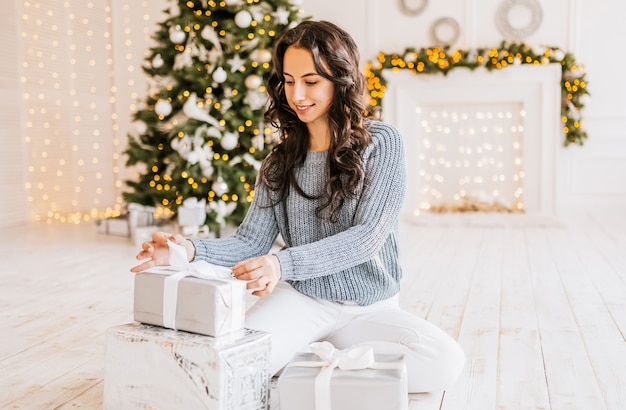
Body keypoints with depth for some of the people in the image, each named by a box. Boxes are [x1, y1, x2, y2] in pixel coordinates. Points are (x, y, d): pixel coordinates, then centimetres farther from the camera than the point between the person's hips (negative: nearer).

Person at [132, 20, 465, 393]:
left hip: (370, 307, 1)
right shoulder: (281, 162, 7)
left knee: (446, 362, -26)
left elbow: (368, 236, -15)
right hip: (301, 299, 0)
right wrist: (192, 249, -20)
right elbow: (251, 243, 1)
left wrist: (283, 263, -29)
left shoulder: (381, 143, -5)